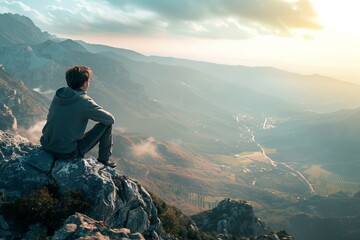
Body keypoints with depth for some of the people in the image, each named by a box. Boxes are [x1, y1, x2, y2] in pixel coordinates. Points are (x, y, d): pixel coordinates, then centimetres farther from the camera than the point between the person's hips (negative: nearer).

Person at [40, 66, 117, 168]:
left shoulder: (58, 95, 1)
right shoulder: (85, 102, -19)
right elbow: (111, 119, -11)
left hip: (46, 147, 7)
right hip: (68, 153, -7)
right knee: (106, 124, 0)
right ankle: (104, 158, 18)